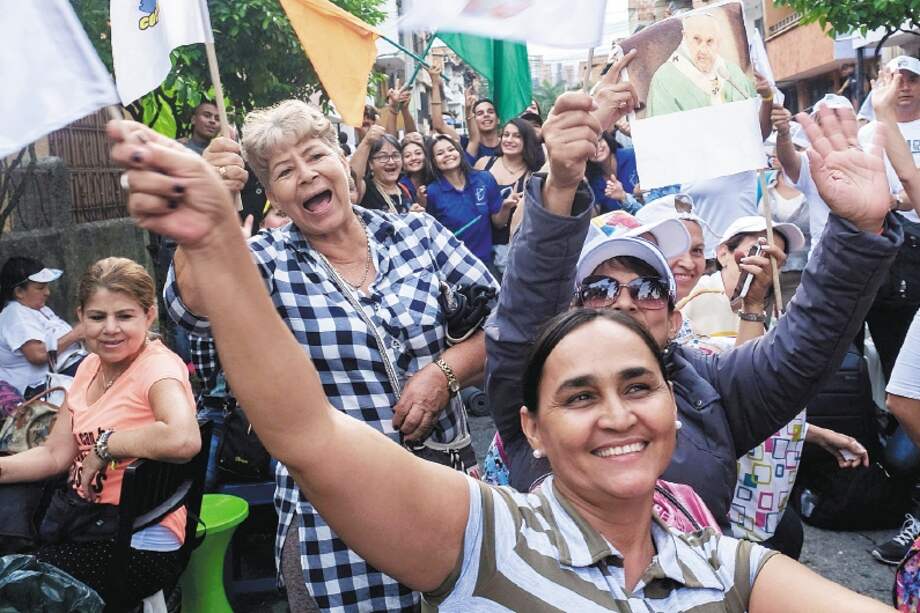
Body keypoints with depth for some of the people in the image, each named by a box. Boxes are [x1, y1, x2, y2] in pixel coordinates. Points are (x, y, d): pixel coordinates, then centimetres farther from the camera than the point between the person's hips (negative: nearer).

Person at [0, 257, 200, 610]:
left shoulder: (158, 367, -17)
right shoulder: (90, 367, 8)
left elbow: (183, 439, -37)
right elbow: (55, 454, 9)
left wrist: (103, 446, -22)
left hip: (141, 543, -7)